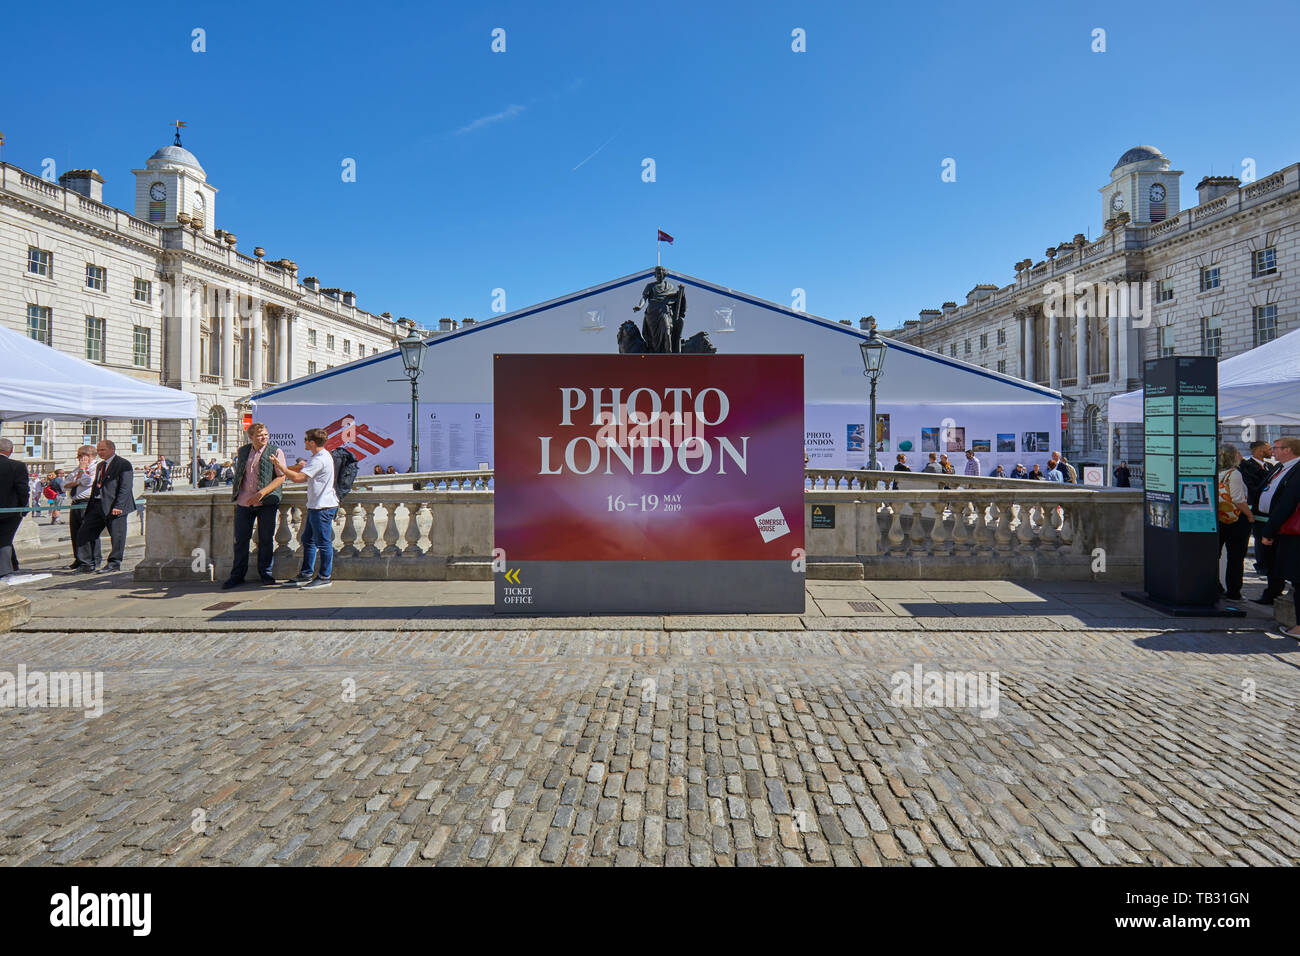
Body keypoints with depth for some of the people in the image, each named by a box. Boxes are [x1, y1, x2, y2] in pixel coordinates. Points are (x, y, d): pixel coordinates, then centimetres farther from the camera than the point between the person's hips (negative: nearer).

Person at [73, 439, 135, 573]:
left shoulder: (123, 464, -7)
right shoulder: (99, 465, 20)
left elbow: (125, 488, -14)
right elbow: (95, 485, 24)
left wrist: (118, 506, -20)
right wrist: (90, 505, 15)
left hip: (114, 507, -8)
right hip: (97, 506, 9)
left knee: (117, 535, -3)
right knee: (83, 532, 8)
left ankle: (114, 563, 8)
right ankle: (87, 563, 15)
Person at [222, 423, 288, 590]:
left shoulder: (275, 452, -1)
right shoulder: (242, 451, 11)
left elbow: (281, 477, -9)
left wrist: (262, 492, -18)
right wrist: (237, 493, 18)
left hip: (267, 502, -3)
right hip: (244, 502, 3)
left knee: (266, 539, 3)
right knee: (240, 539, 6)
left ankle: (265, 573, 17)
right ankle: (237, 575, 17)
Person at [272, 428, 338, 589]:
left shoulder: (320, 459, -18)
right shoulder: (321, 457, 16)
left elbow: (298, 478, -23)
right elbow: (305, 478, 26)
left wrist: (280, 466, -11)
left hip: (323, 507, -11)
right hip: (315, 506, 11)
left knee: (323, 542, -4)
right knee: (308, 540, 16)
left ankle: (325, 577, 3)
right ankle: (306, 574, 24)